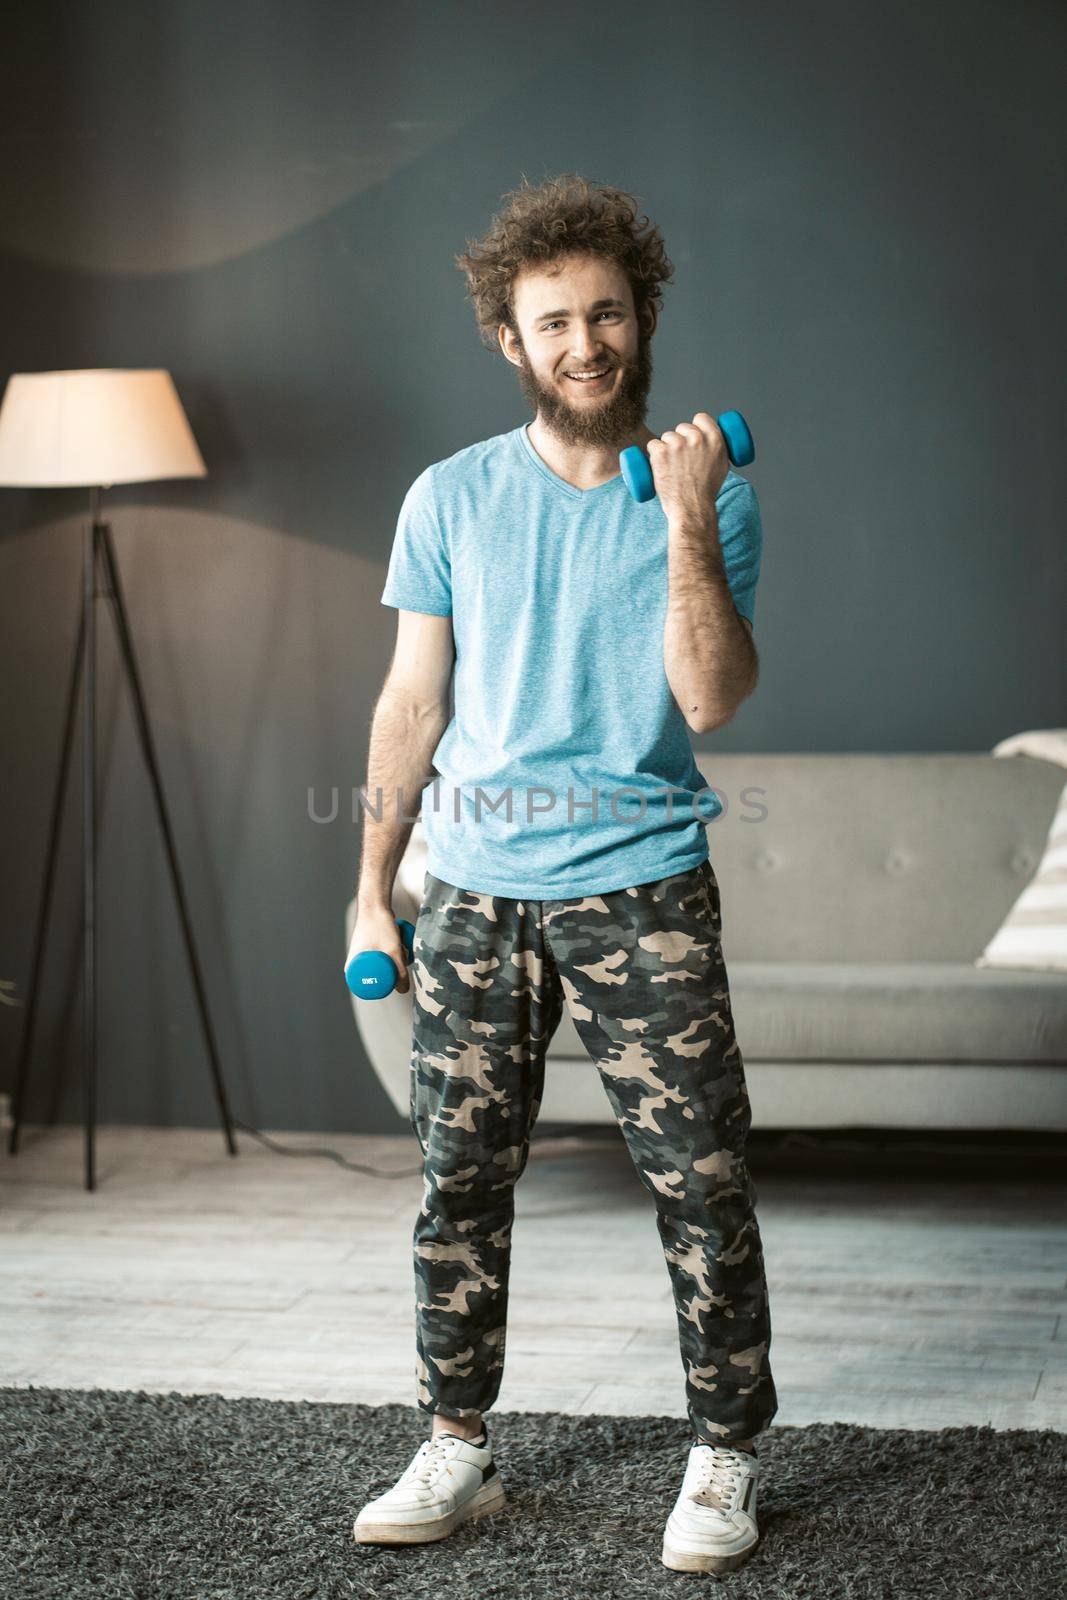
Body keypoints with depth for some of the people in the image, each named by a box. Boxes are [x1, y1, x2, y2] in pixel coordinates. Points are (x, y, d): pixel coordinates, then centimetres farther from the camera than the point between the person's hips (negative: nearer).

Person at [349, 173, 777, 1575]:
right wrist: (372, 889, 8)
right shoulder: (452, 499, 5)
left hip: (645, 893, -2)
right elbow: (414, 701, 9)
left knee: (701, 1180, -3)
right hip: (477, 894, 2)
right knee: (461, 1180, 7)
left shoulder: (708, 495, -1)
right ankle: (457, 1453, 19)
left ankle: (725, 1459, 11)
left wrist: (688, 524, -21)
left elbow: (713, 696, -12)